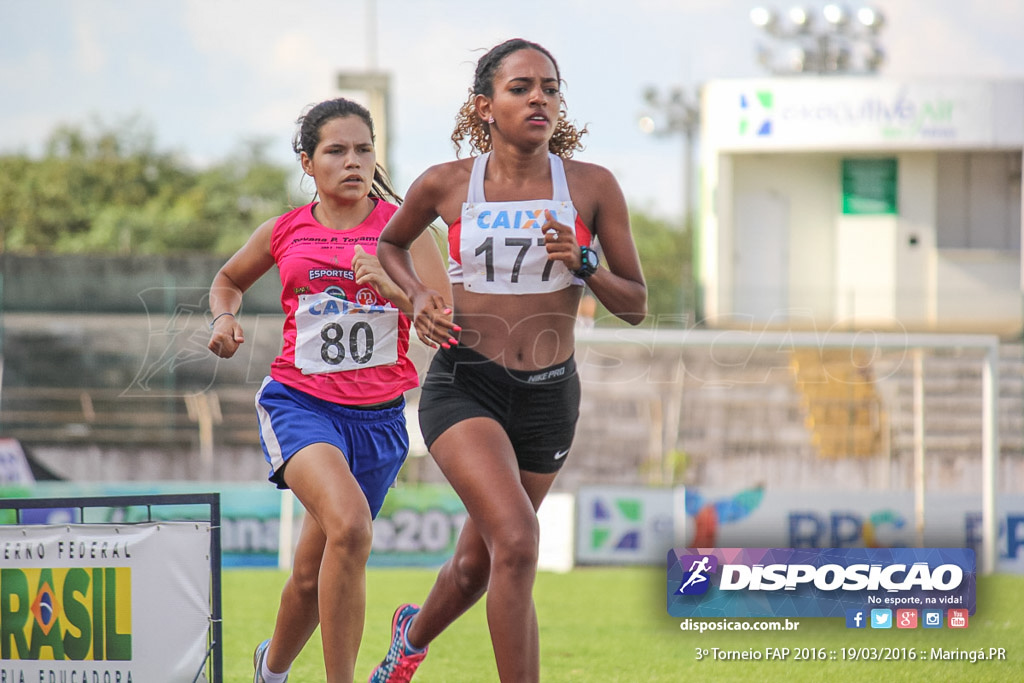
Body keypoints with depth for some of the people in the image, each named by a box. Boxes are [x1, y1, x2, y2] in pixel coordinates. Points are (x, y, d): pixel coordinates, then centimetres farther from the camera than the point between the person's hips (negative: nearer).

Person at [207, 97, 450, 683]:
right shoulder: (285, 232, 5)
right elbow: (228, 280, 25)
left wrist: (391, 288, -26)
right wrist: (225, 318, 3)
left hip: (380, 415, 2)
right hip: (299, 404, -1)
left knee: (314, 576, 13)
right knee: (349, 523, -31)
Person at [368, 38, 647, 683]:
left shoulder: (593, 186, -2)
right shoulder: (445, 184, -3)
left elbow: (636, 306, 2)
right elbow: (391, 243, 19)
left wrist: (582, 263, -17)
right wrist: (418, 295, -1)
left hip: (549, 396, 3)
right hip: (464, 386, -3)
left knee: (478, 564, 18)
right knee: (517, 540, -27)